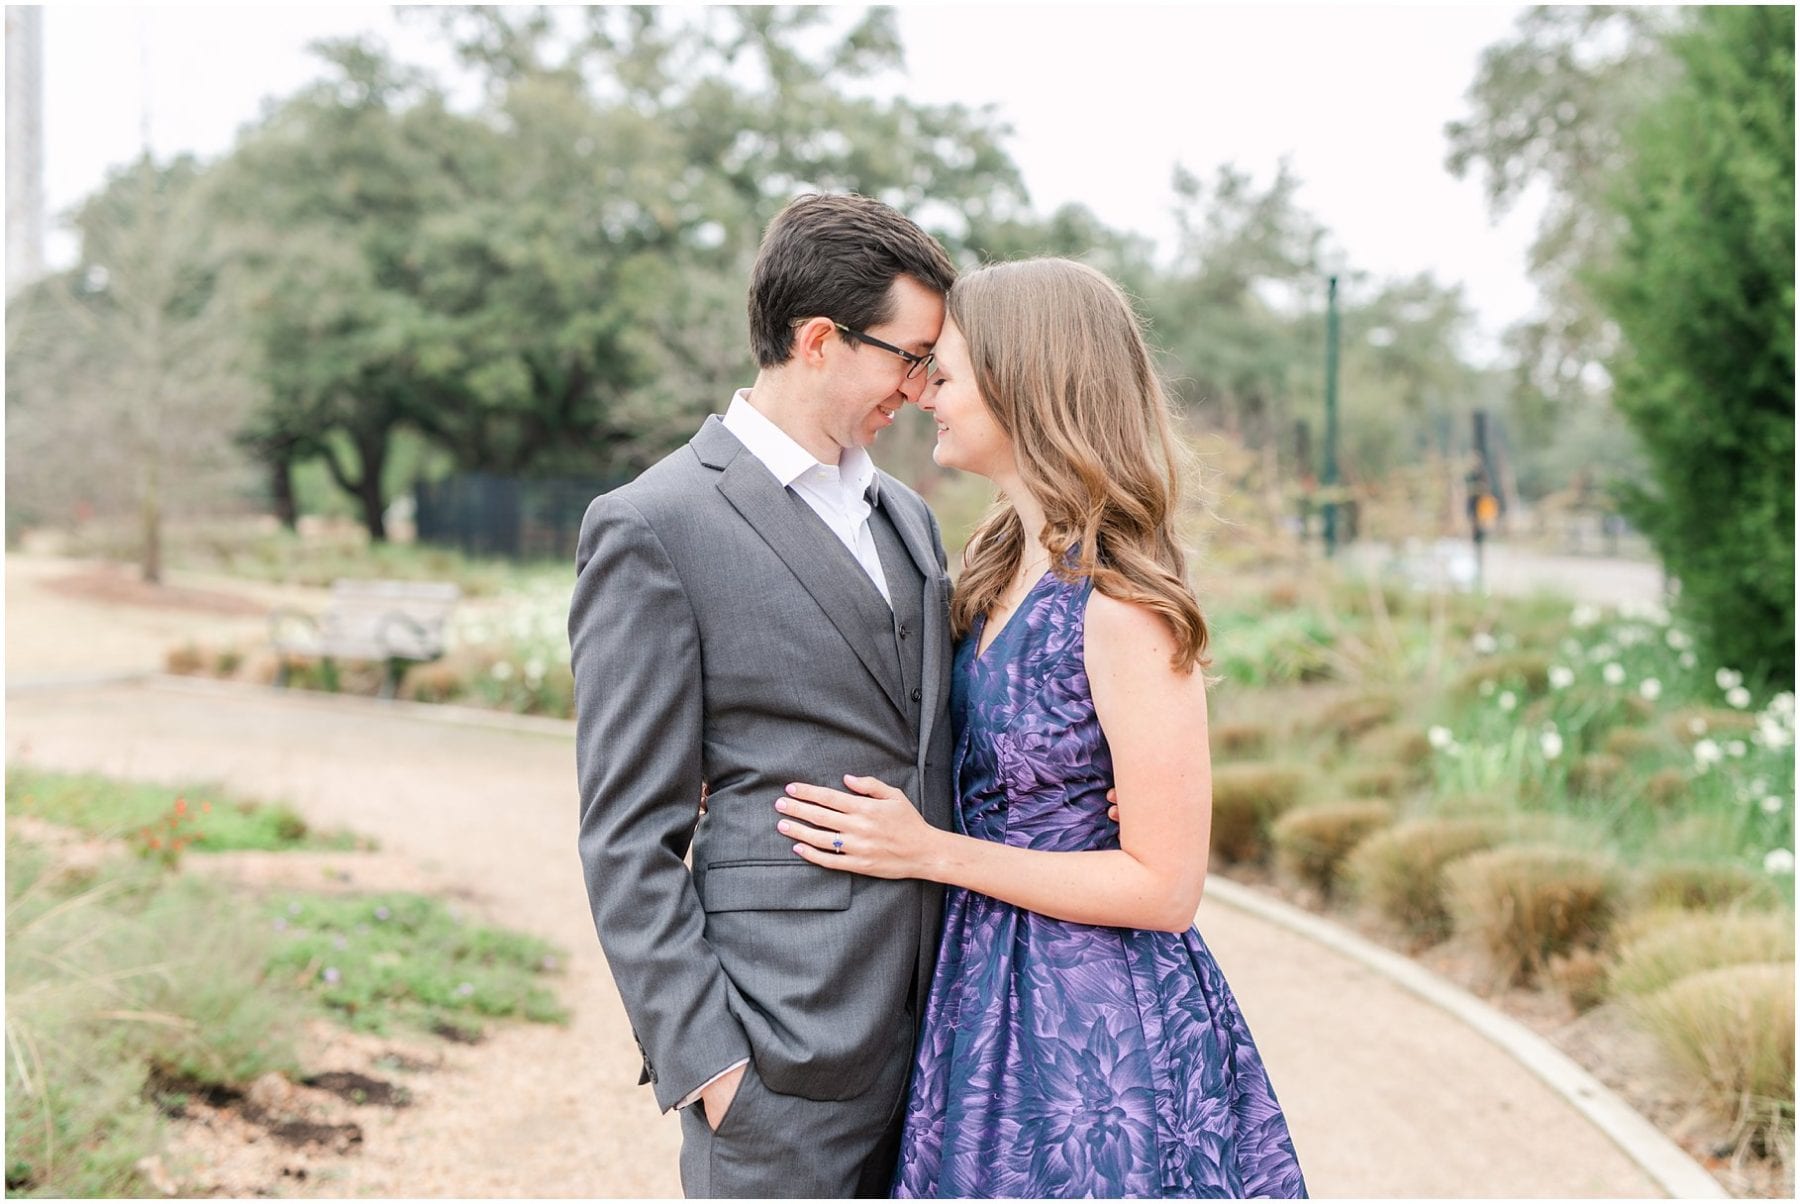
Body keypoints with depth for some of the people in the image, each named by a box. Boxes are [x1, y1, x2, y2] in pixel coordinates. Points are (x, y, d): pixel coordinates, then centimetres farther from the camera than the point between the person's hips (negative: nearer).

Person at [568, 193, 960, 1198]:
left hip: (934, 1027, 7)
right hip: (785, 1044, -7)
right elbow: (628, 839, -10)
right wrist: (701, 1058, -14)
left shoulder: (905, 515, 15)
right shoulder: (652, 529, -8)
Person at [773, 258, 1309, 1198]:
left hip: (1099, 1023, -8)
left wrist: (931, 852, -18)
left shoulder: (1122, 607, -21)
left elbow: (1164, 887, -20)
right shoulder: (1000, 563, 5)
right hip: (990, 995, 8)